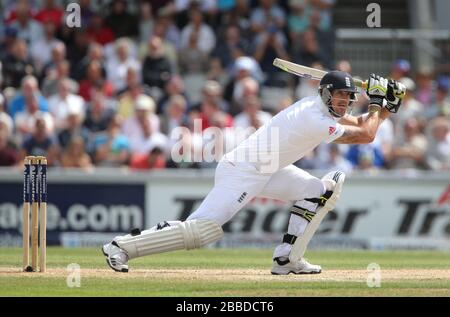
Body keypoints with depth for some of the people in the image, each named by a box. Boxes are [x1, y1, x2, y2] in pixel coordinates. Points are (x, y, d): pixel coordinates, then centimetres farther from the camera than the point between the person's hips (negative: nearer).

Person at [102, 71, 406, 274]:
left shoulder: (323, 107, 8)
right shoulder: (315, 120, -21)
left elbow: (361, 124, 18)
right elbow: (365, 136, -16)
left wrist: (386, 108, 2)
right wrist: (377, 103, -3)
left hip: (267, 170, 10)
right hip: (241, 172, -10)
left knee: (322, 191, 7)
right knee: (202, 230, -19)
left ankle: (286, 257, 6)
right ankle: (123, 245, -13)